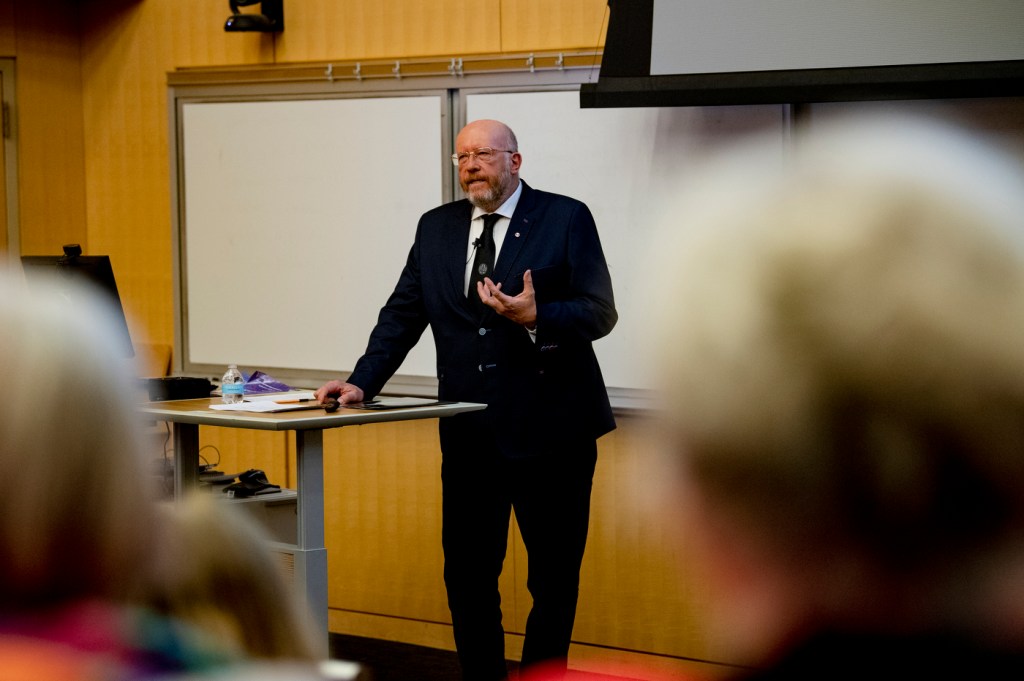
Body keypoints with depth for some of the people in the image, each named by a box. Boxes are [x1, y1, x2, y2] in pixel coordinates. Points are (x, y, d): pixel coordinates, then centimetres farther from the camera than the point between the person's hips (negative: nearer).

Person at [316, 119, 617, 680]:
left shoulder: (566, 219, -3)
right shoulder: (436, 228, 11)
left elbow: (600, 312, -8)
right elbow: (402, 314, 10)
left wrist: (536, 318, -25)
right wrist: (362, 382, -1)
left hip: (549, 431, -4)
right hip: (470, 435, 4)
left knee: (554, 576, 5)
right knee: (466, 571, 8)